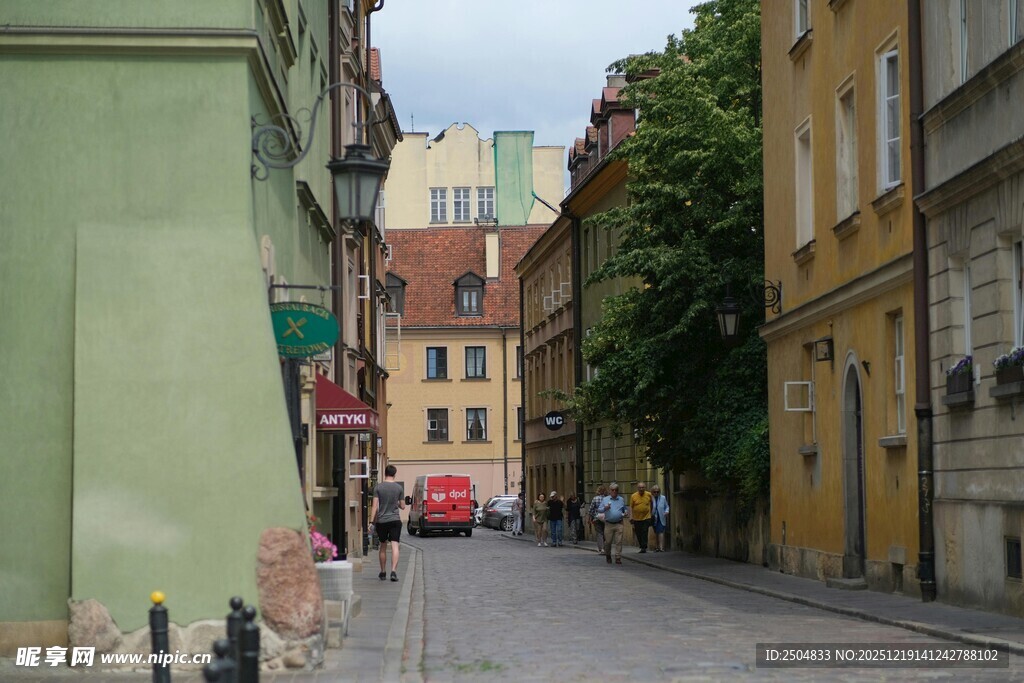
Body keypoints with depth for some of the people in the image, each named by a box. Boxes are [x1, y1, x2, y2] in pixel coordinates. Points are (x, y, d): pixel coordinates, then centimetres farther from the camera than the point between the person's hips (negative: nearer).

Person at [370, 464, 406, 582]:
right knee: (394, 546, -5)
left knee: (383, 546, 13)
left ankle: (383, 572, 21)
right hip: (395, 520, -1)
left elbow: (375, 506, -7)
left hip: (381, 521, 1)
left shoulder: (378, 487, -3)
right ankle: (394, 571, -20)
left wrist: (371, 521, -6)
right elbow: (403, 506, 4)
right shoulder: (399, 488, -1)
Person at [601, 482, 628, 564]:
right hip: (609, 524, 0)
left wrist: (626, 512, 1)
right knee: (608, 542, 2)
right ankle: (608, 556, 23)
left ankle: (618, 558, -5)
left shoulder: (621, 500, 13)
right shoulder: (605, 499, 9)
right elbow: (600, 510, 6)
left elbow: (625, 509, 23)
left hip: (619, 524, 0)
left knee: (618, 542, -7)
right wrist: (605, 508, -15)